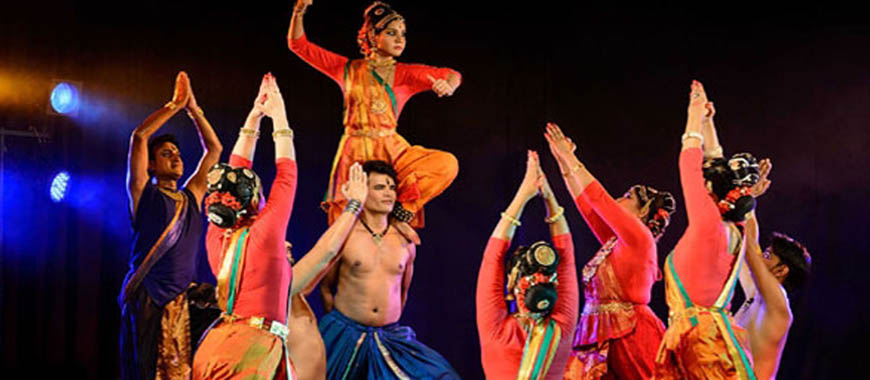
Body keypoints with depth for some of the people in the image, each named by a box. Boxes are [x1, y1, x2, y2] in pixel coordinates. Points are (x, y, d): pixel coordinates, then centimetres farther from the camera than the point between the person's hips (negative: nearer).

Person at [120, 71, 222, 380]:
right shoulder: (143, 193, 7)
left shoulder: (191, 197, 19)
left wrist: (193, 109, 19)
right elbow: (139, 136, -2)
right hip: (147, 299, -4)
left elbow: (214, 149, 22)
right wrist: (175, 105, 4)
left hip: (184, 298, 4)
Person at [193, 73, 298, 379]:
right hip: (256, 345, -7)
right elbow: (287, 176, -1)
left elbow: (236, 173, 15)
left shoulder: (217, 237, 4)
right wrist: (279, 118, 9)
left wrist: (254, 118, 21)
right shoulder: (264, 234, -12)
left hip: (216, 344, 7)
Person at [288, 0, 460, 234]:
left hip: (391, 151, 1)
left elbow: (452, 75, -4)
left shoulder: (406, 74, 9)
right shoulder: (348, 69, 10)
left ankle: (400, 213, -20)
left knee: (446, 164, -25)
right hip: (354, 154, -1)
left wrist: (447, 85, -28)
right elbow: (299, 45, 11)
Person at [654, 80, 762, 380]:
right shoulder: (734, 232, 12)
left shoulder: (709, 225, -10)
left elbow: (689, 168, -1)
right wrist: (706, 122, 30)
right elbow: (715, 168, 22)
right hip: (715, 331, 8)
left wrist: (695, 119, 11)